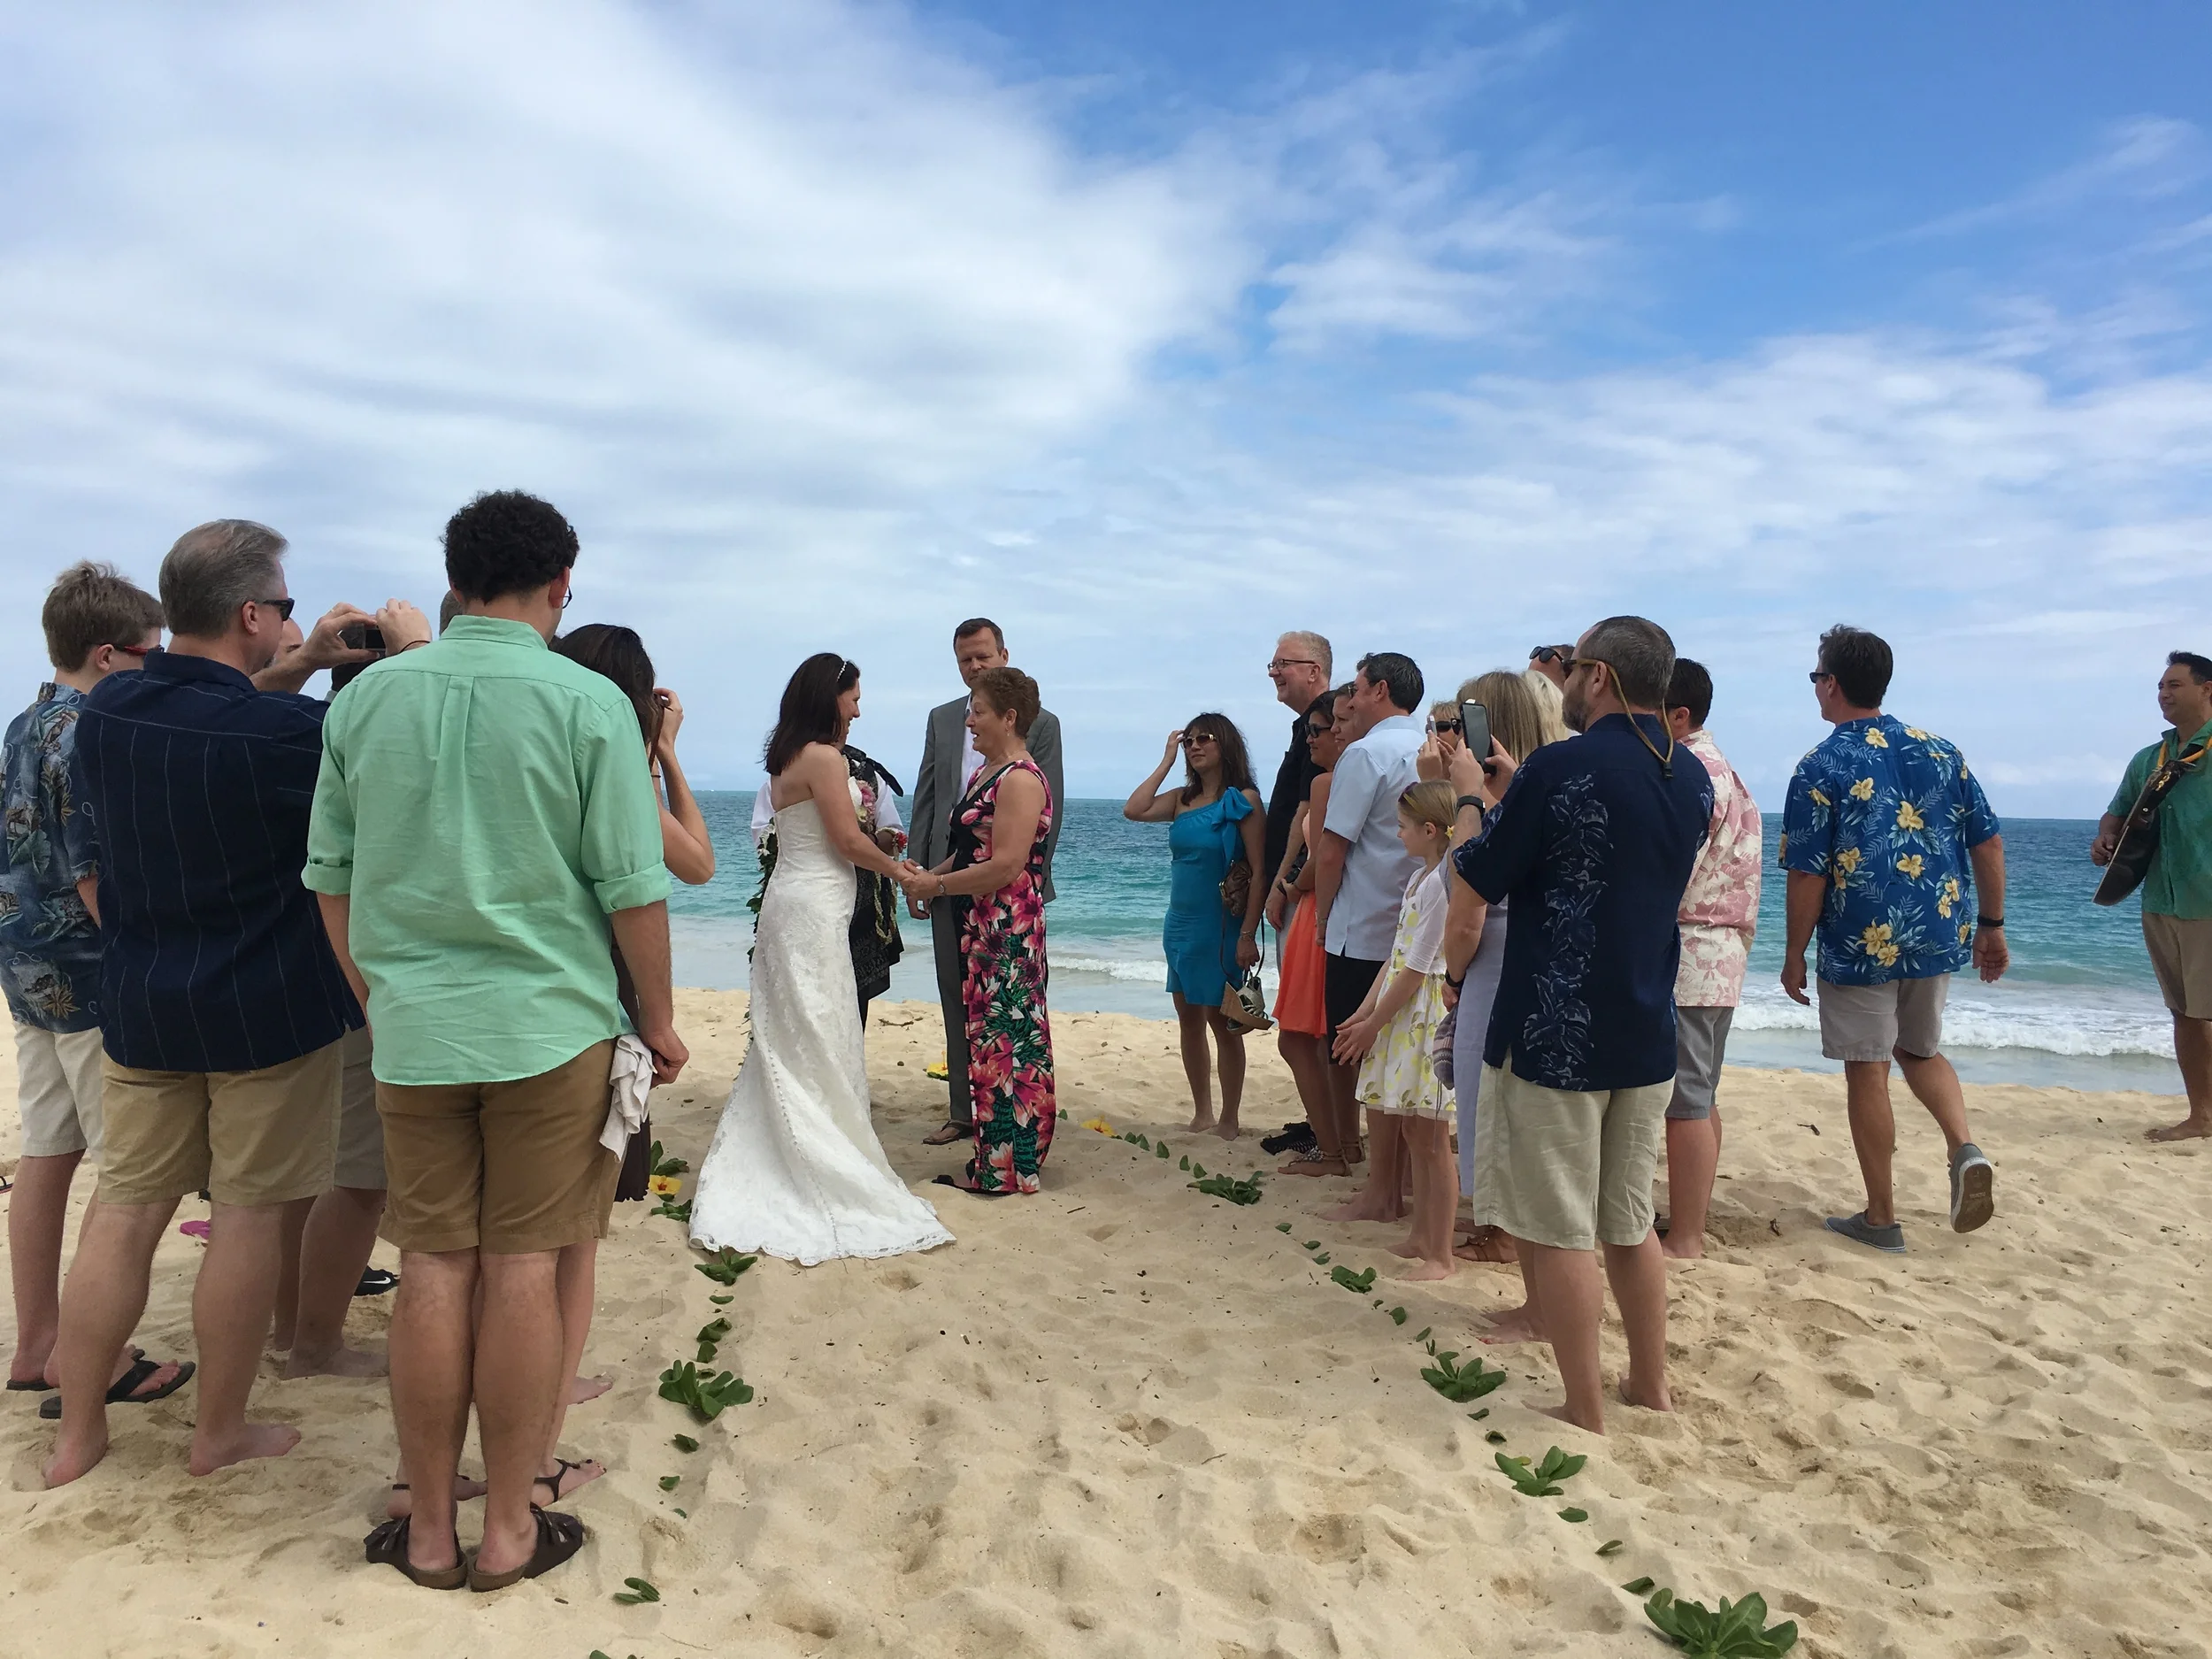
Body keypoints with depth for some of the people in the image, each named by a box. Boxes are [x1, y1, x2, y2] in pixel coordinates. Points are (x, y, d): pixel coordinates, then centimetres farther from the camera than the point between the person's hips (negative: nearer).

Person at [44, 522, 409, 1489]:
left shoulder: (104, 712, -1)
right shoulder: (282, 733, -22)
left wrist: (303, 668, 15)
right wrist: (414, 653, 3)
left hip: (140, 1006, 6)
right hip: (270, 1009, -6)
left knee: (126, 1206, 13)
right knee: (249, 1213, 6)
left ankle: (77, 1433, 23)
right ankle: (219, 1431, 19)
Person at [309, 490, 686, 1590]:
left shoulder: (366, 697, 4)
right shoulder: (589, 703, -8)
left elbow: (330, 874, 9)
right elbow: (632, 886, -8)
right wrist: (658, 1019, 4)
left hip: (412, 1031, 3)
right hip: (551, 1024, -3)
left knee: (433, 1270, 11)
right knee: (524, 1268, 6)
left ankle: (428, 1531, 22)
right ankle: (509, 1530, 18)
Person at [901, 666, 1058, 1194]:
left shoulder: (1021, 779, -15)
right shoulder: (986, 774, 16)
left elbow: (1007, 865, -22)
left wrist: (937, 885, -14)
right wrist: (927, 876, 4)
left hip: (1009, 931, -10)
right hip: (979, 926, 10)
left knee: (1005, 1041, -4)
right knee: (986, 1037, 13)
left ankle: (1011, 1169, 6)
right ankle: (991, 1162, 22)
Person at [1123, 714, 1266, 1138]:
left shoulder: (1242, 799, -9)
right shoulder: (1182, 799, 8)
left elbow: (1259, 872, -13)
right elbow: (1134, 810, -8)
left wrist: (1248, 935, -18)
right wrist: (1166, 760, -3)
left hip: (1221, 928, -6)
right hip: (1181, 925, 6)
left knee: (1222, 1023, 1)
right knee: (1189, 1020, 11)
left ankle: (1229, 1120, 12)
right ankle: (1201, 1114, 23)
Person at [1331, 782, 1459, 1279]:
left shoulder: (1442, 882, -17)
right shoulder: (1419, 878, 14)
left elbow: (1416, 968, -18)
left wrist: (1374, 1024, -11)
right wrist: (1363, 1014, 10)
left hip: (1429, 1013, -10)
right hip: (1401, 1013, 10)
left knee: (1431, 1139, -3)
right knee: (1412, 1132, 15)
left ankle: (1440, 1255, 6)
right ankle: (1420, 1238, 25)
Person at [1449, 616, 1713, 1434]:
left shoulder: (1561, 768, -18)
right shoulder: (1691, 778, 6)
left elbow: (1479, 877, -7)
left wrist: (1476, 794, 9)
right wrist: (1513, 792, 19)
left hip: (1554, 1036, -7)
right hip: (1646, 1036, 7)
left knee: (1560, 1230, 4)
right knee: (1630, 1222, 20)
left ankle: (1586, 1415, 13)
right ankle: (1651, 1387, 31)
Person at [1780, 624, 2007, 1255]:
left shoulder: (1821, 768, -11)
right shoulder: (1938, 750, 4)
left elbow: (1808, 875, -12)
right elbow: (1988, 842, 5)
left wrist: (1794, 957, -2)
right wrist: (1991, 926, 15)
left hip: (1862, 944, -5)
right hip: (1938, 938, 5)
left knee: (1867, 1072, 6)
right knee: (1921, 1050, 25)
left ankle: (1881, 1219, 15)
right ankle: (1965, 1149, 0)